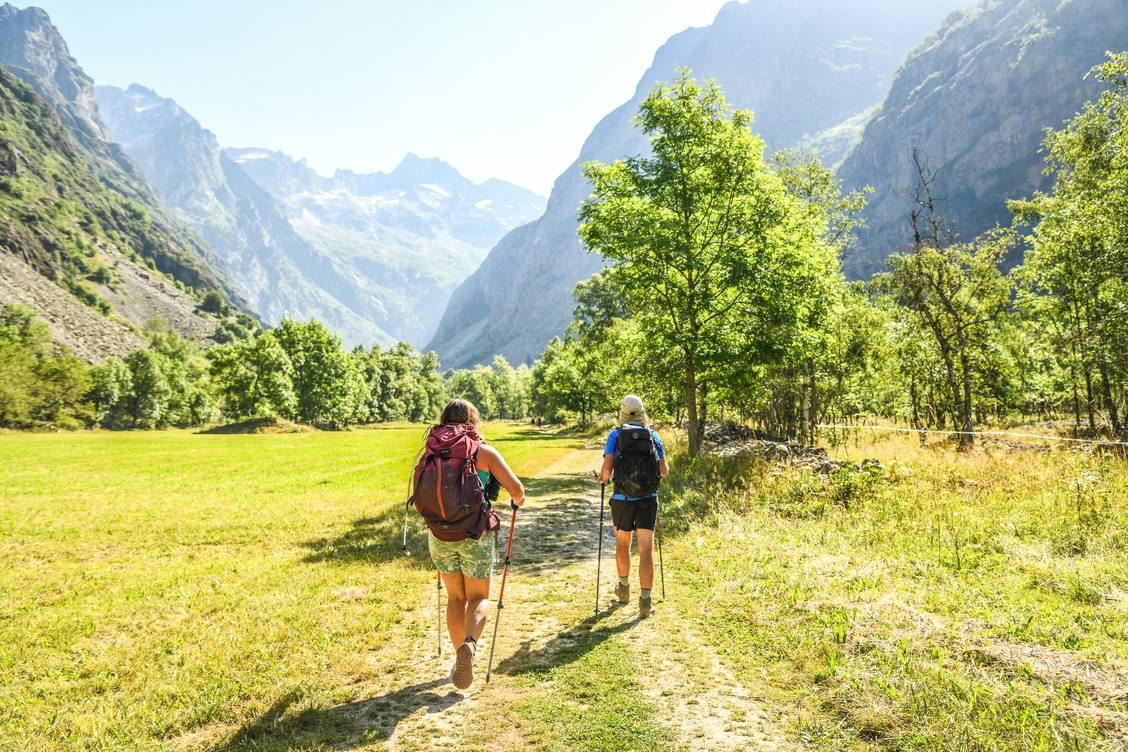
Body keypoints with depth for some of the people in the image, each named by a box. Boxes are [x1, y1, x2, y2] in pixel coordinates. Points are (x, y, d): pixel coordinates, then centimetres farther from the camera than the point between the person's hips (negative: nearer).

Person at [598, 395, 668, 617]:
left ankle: (624, 588, 37)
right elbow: (665, 471, 5)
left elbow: (607, 467, -12)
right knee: (646, 549, -2)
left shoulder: (615, 435, -2)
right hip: (648, 499, 0)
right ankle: (645, 600, -11)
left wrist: (603, 478, 9)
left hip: (623, 499, 0)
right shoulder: (653, 435, 4)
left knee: (622, 544, 21)